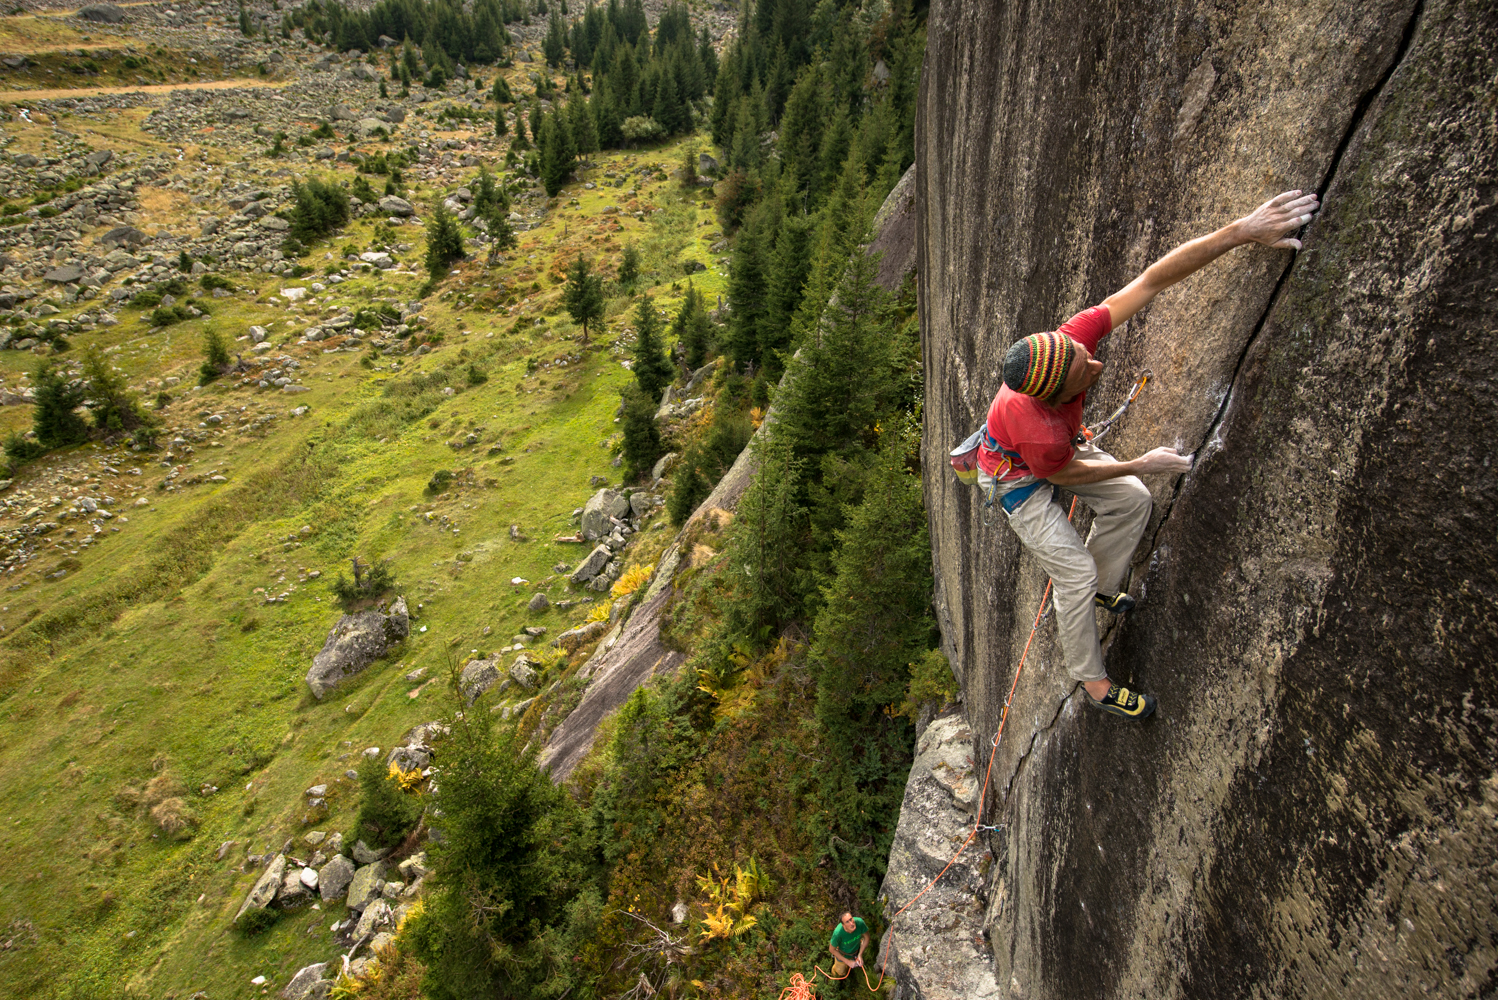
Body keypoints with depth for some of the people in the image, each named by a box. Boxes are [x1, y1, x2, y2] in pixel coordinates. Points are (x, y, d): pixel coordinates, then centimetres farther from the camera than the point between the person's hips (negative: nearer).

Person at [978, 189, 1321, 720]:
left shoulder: (1069, 341, -34)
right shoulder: (1040, 430, -45)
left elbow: (1152, 280, -29)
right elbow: (1063, 475, -21)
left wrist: (1240, 230, -35)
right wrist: (1141, 464, -11)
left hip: (1061, 443, 7)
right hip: (1018, 477, -7)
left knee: (1132, 499, 3)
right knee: (1076, 574, -7)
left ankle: (1100, 589, 26)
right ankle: (1092, 681, 15)